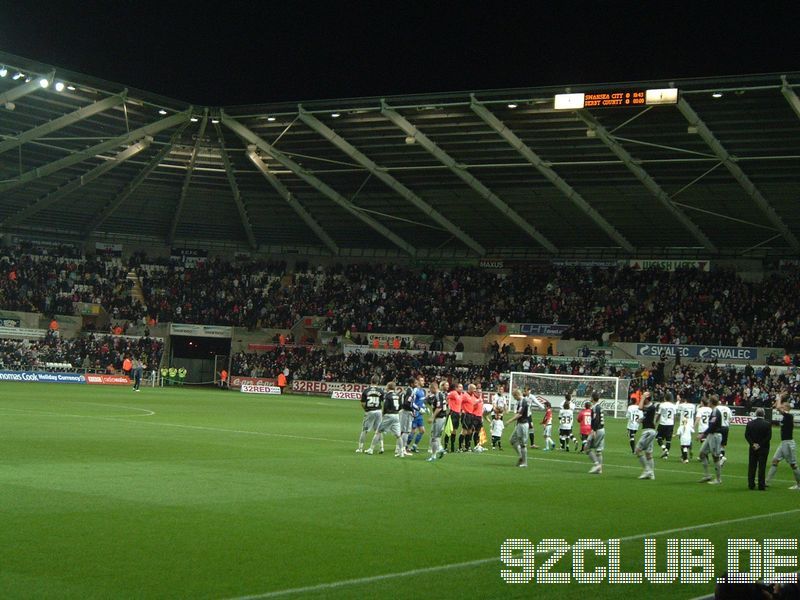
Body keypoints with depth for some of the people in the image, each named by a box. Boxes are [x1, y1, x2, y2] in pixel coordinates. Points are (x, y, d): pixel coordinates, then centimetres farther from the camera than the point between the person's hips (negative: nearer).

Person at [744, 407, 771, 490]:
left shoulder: (750, 423, -1)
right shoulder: (767, 424, -8)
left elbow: (746, 435, -4)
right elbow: (769, 437, -12)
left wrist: (753, 444, -5)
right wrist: (760, 445, -9)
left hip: (753, 449, 2)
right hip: (764, 449, -2)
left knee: (751, 467, 8)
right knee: (762, 467, 1)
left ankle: (751, 485, 8)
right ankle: (761, 485, 1)